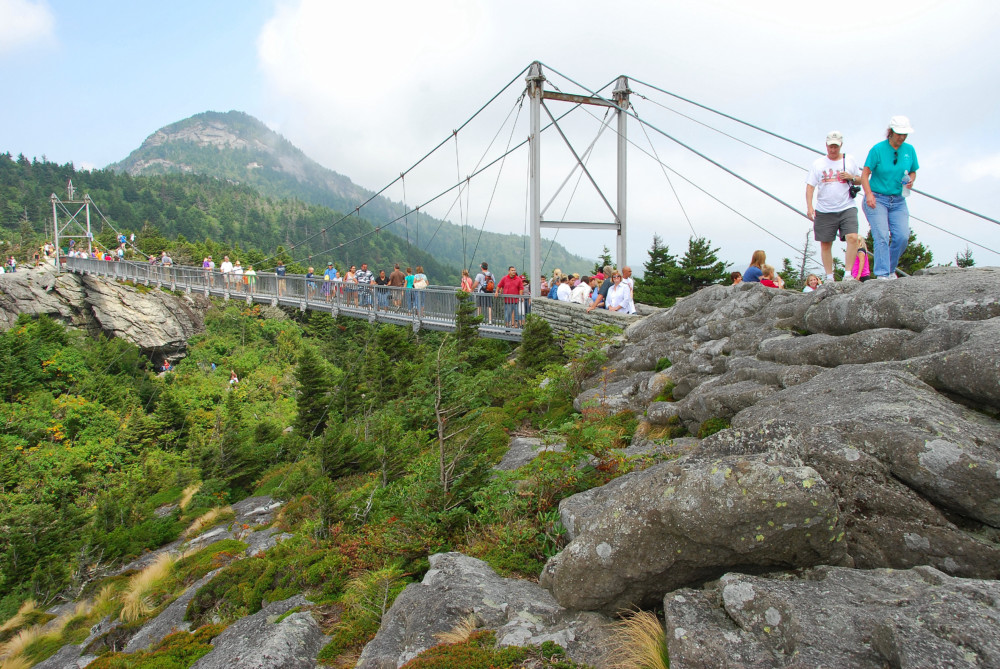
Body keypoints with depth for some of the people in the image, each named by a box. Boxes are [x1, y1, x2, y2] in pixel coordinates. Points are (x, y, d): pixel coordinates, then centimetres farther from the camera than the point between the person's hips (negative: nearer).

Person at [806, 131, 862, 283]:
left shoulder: (850, 160, 11)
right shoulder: (818, 163, 8)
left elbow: (860, 180, 19)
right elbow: (810, 185, 3)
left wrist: (851, 177, -4)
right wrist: (809, 206, -10)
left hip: (847, 209, 0)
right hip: (824, 211, 0)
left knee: (852, 238, -18)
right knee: (825, 244, 3)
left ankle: (848, 273, -13)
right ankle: (829, 277, 13)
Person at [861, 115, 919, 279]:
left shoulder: (909, 150, 8)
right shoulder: (877, 149, -6)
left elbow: (913, 172, 18)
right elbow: (865, 174, -7)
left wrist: (911, 181, -6)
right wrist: (869, 194, -20)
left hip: (898, 201, 4)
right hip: (877, 199, -4)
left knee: (902, 236, -7)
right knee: (881, 236, -15)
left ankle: (891, 269, 13)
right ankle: (882, 274, -16)